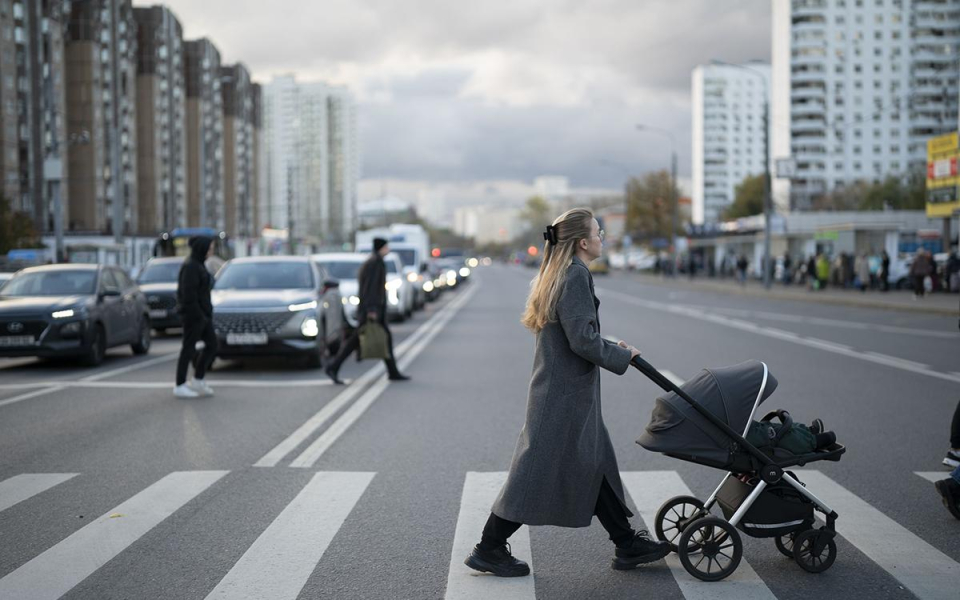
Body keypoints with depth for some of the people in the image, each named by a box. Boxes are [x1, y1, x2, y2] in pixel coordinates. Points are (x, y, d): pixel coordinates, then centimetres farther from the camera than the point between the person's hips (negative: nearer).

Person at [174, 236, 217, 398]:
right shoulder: (190, 266, -15)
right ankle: (179, 386, 5)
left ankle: (197, 381, 16)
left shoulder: (198, 265, 15)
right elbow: (188, 293, -20)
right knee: (188, 349, -3)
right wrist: (197, 315, -21)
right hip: (193, 314, -10)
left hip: (202, 313, 10)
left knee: (212, 345, 9)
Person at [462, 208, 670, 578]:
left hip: (563, 389, 11)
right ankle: (489, 549, 6)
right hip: (565, 395, -11)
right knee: (538, 471, -3)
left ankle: (628, 546, 23)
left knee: (595, 465, 14)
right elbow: (582, 339, -23)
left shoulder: (559, 273, 14)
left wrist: (610, 347, 14)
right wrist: (621, 356, -9)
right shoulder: (576, 276, -18)